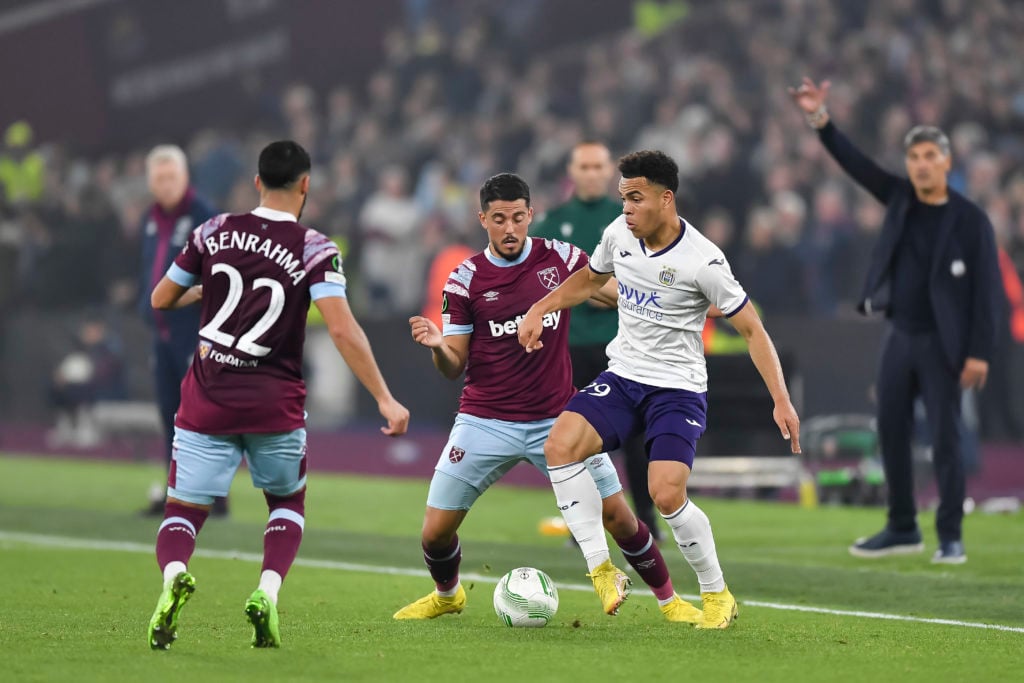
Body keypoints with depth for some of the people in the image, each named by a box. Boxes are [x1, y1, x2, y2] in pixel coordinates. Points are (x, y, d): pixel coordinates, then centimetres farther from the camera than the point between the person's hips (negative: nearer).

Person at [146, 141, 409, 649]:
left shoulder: (215, 231, 2)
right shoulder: (314, 250, -7)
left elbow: (161, 299, 12)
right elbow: (343, 329, -17)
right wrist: (385, 400, -14)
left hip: (207, 399, 1)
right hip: (275, 405, -1)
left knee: (183, 511, 7)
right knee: (289, 503, 23)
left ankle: (172, 576, -27)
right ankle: (267, 593, -3)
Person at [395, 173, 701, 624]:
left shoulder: (560, 258, -1)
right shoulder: (465, 279, -3)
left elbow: (614, 294, 12)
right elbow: (454, 367, 0)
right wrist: (437, 346, -23)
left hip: (556, 420, 0)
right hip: (486, 423, 0)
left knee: (618, 518, -6)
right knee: (436, 532, -2)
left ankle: (668, 600, 14)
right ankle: (447, 596, 30)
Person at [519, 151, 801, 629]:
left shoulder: (702, 261, -18)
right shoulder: (619, 234, -1)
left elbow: (751, 330, -11)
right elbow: (589, 278, 23)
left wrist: (782, 401, -18)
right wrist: (538, 310, 10)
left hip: (677, 388, -5)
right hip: (622, 377, 5)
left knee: (667, 496, -22)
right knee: (559, 445, -21)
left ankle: (717, 595, 2)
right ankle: (601, 569, -13)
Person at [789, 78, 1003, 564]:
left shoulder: (970, 220, -8)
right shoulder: (900, 200, 6)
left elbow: (985, 289, -10)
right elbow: (856, 164, 3)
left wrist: (979, 352, -16)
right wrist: (821, 121, -11)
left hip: (941, 344, -6)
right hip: (899, 338, 6)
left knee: (945, 439, -5)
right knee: (891, 435, 9)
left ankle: (951, 537, 1)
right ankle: (902, 530, 19)